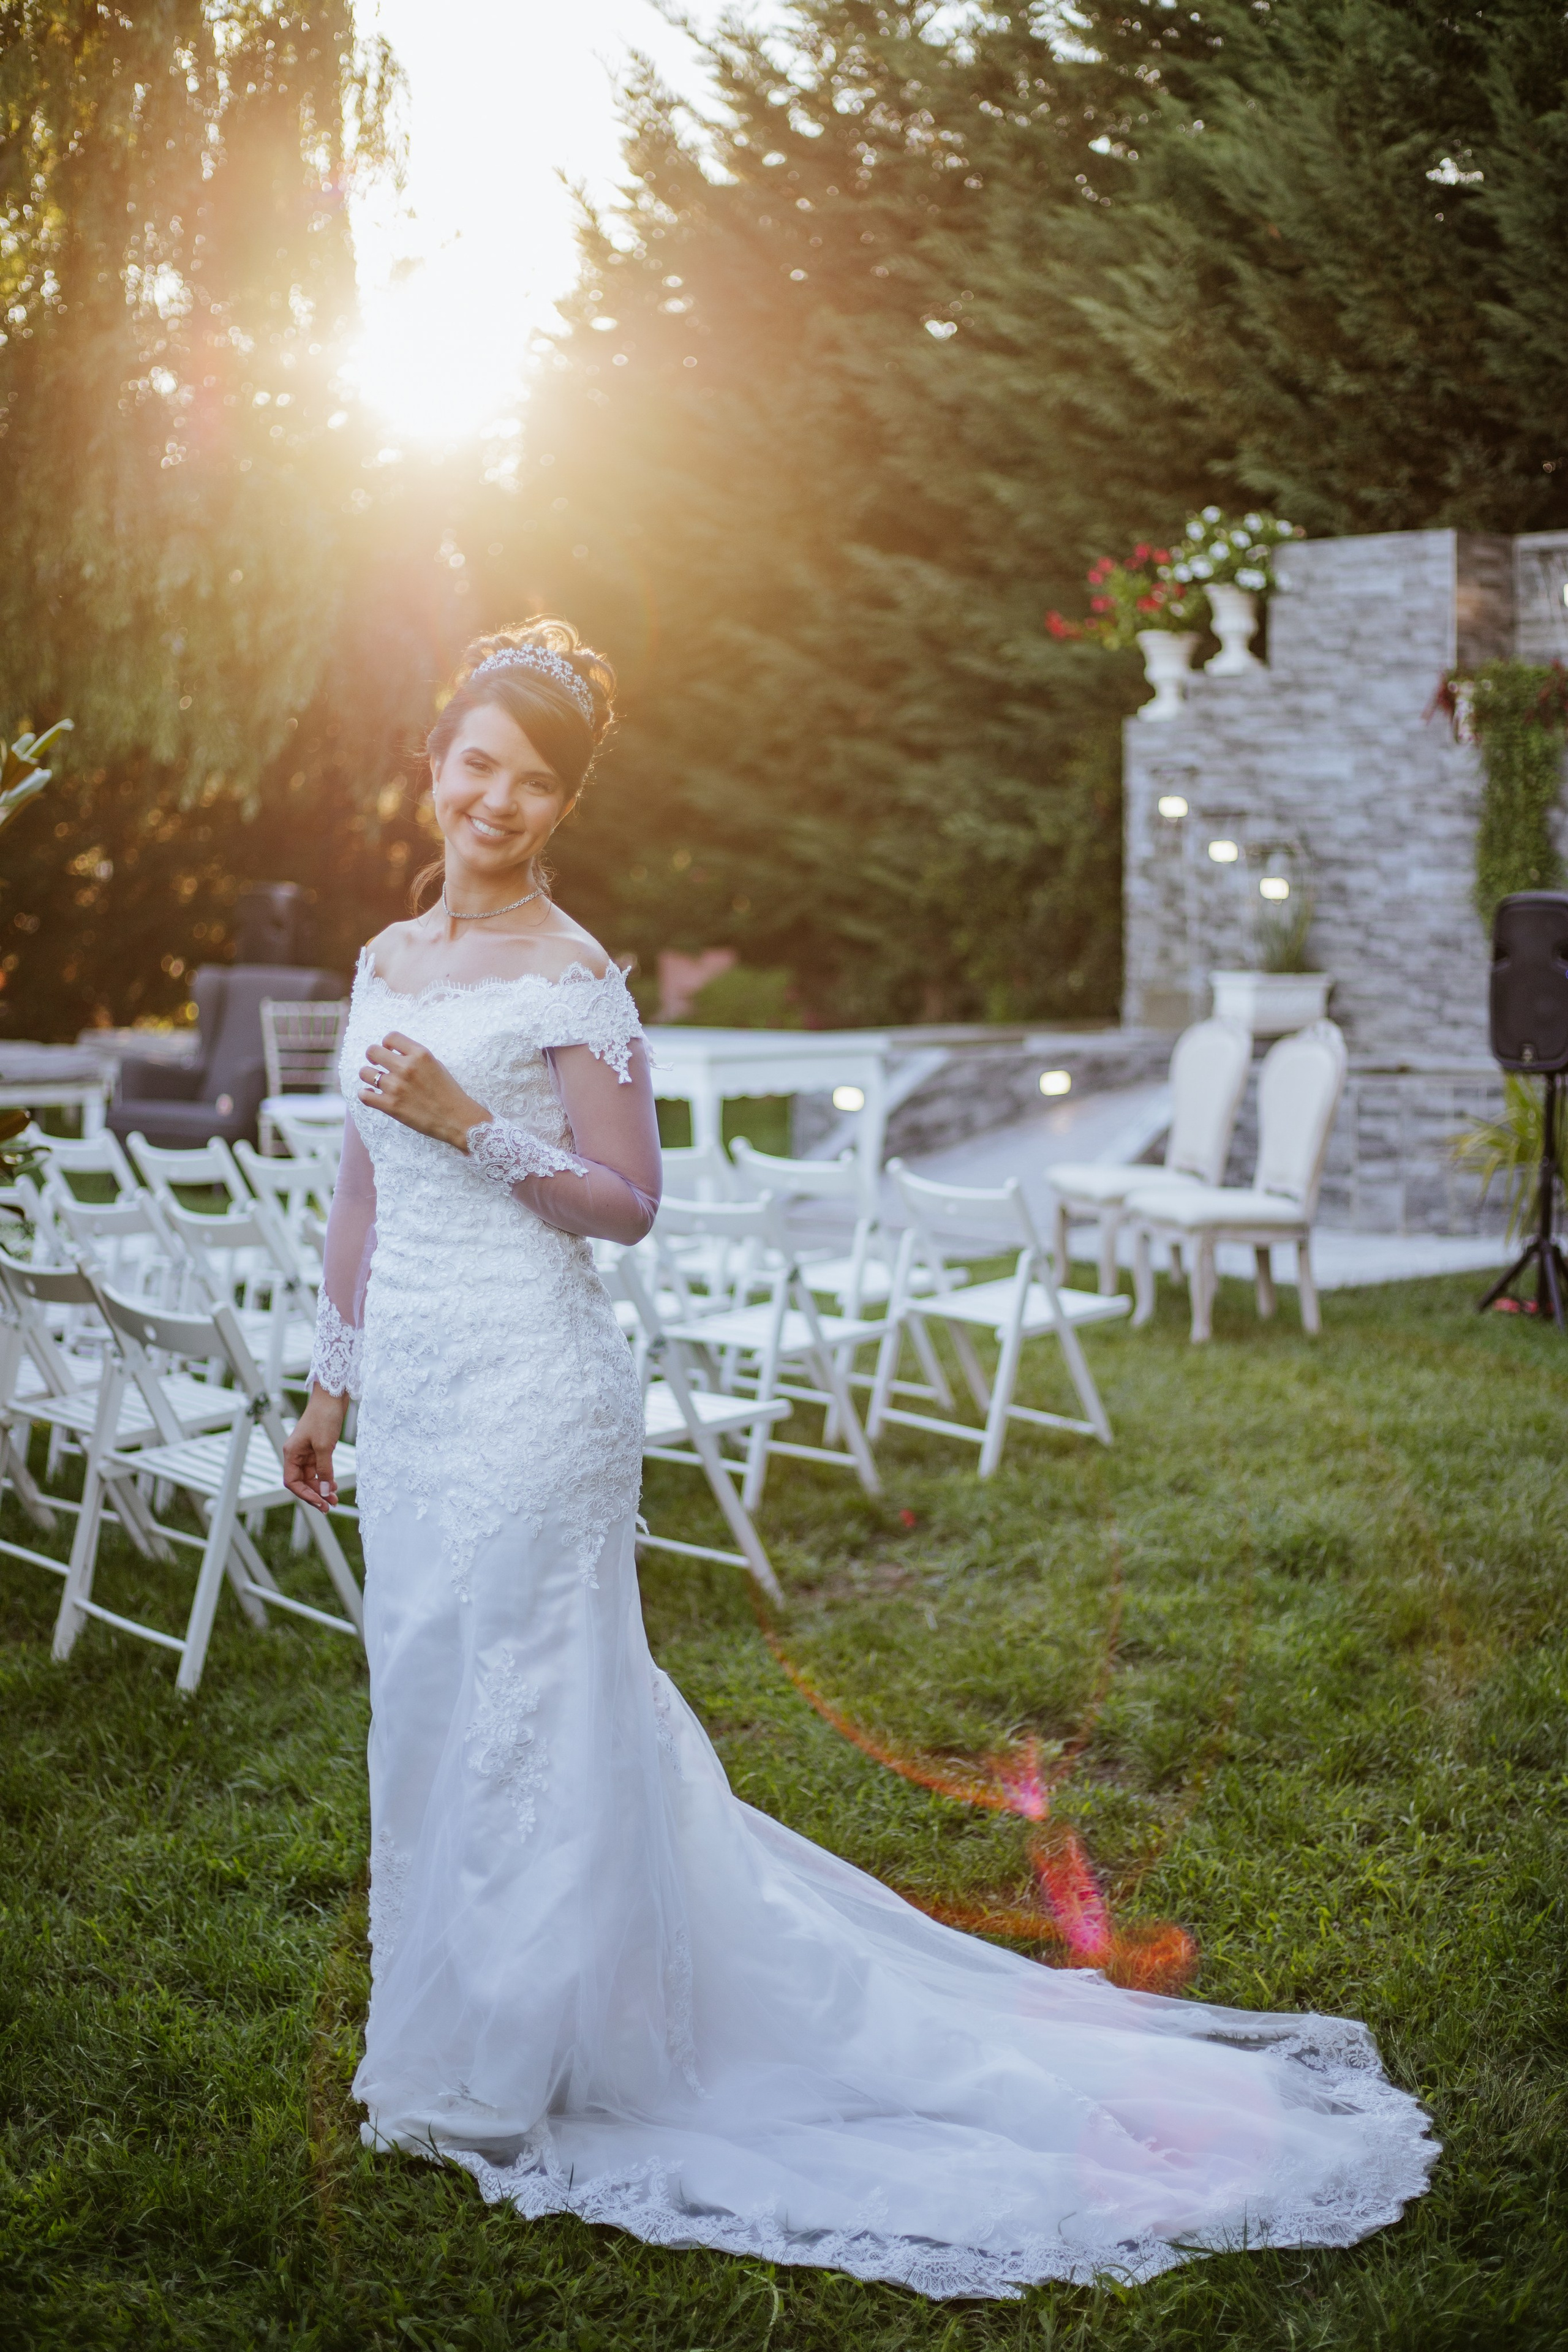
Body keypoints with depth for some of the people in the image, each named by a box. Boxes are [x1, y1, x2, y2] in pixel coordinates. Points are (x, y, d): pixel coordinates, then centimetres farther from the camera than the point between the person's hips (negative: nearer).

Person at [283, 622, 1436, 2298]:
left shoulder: (568, 979, -10)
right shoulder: (389, 960, 11)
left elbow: (629, 1201, -11)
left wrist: (471, 1122, -22)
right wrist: (332, 1384, 18)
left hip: (527, 1381, -8)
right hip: (411, 1380, 8)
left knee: (514, 1706, 1)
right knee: (429, 1702, 16)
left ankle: (515, 2063, 18)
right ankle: (455, 2035, 33)